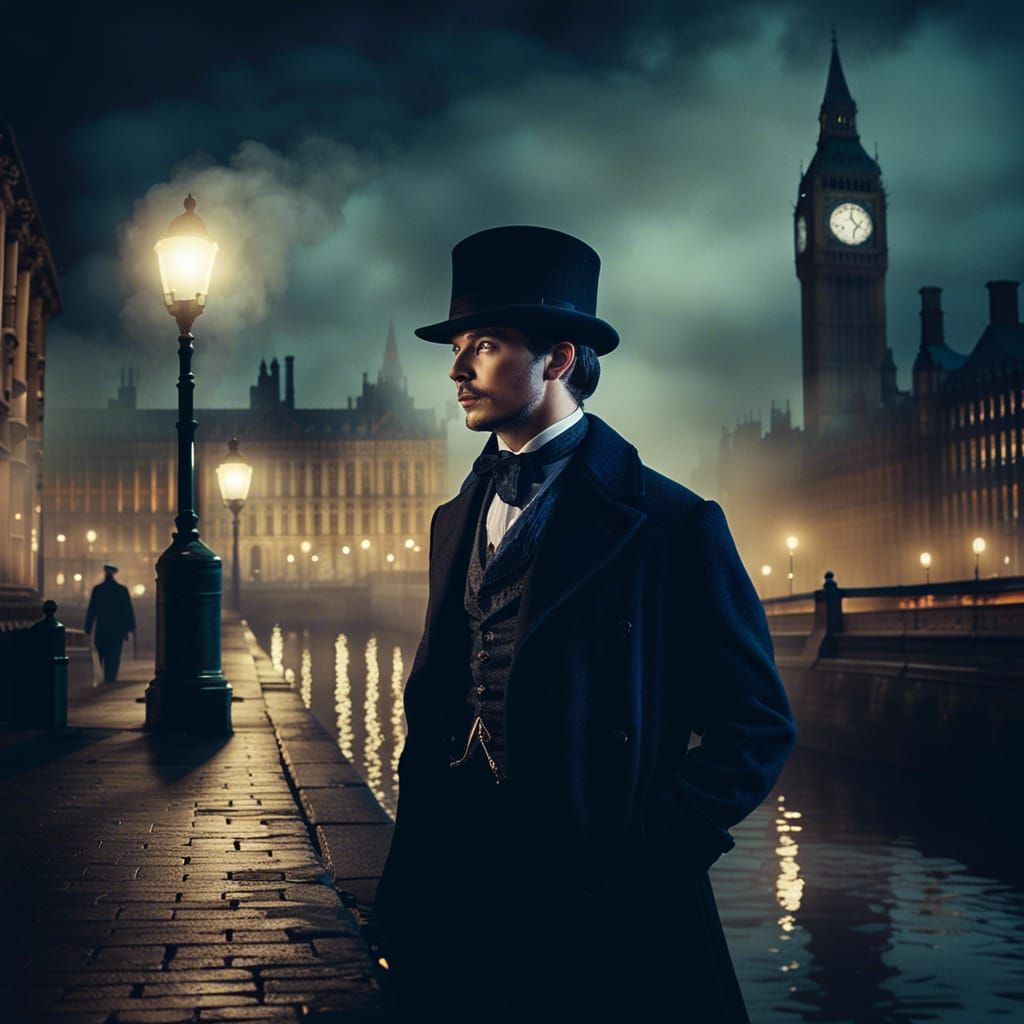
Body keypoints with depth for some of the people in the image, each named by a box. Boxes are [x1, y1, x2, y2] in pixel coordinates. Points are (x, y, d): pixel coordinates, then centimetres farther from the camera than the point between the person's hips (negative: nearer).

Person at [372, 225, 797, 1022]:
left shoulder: (671, 522, -8)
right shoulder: (456, 521, 11)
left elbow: (757, 726, -8)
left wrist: (644, 860, -15)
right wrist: (411, 873, 5)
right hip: (455, 890, 6)